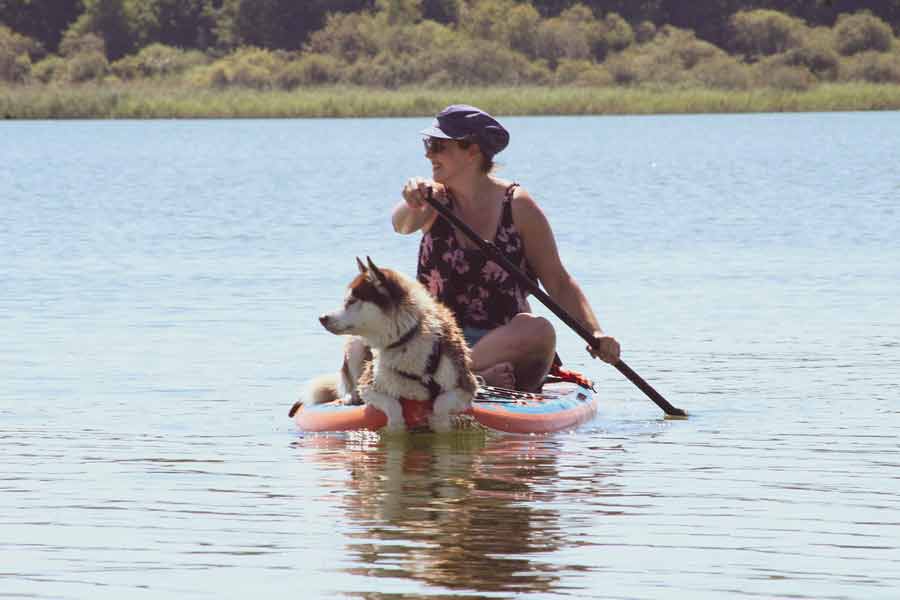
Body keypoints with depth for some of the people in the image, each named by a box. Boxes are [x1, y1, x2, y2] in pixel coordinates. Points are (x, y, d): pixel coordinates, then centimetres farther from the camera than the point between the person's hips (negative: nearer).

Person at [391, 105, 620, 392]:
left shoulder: (516, 205, -1)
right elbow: (402, 224, -21)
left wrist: (594, 332, -14)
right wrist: (413, 204, -45)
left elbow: (557, 281, 1)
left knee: (539, 330, -34)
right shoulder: (435, 198, 2)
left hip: (505, 344, -1)